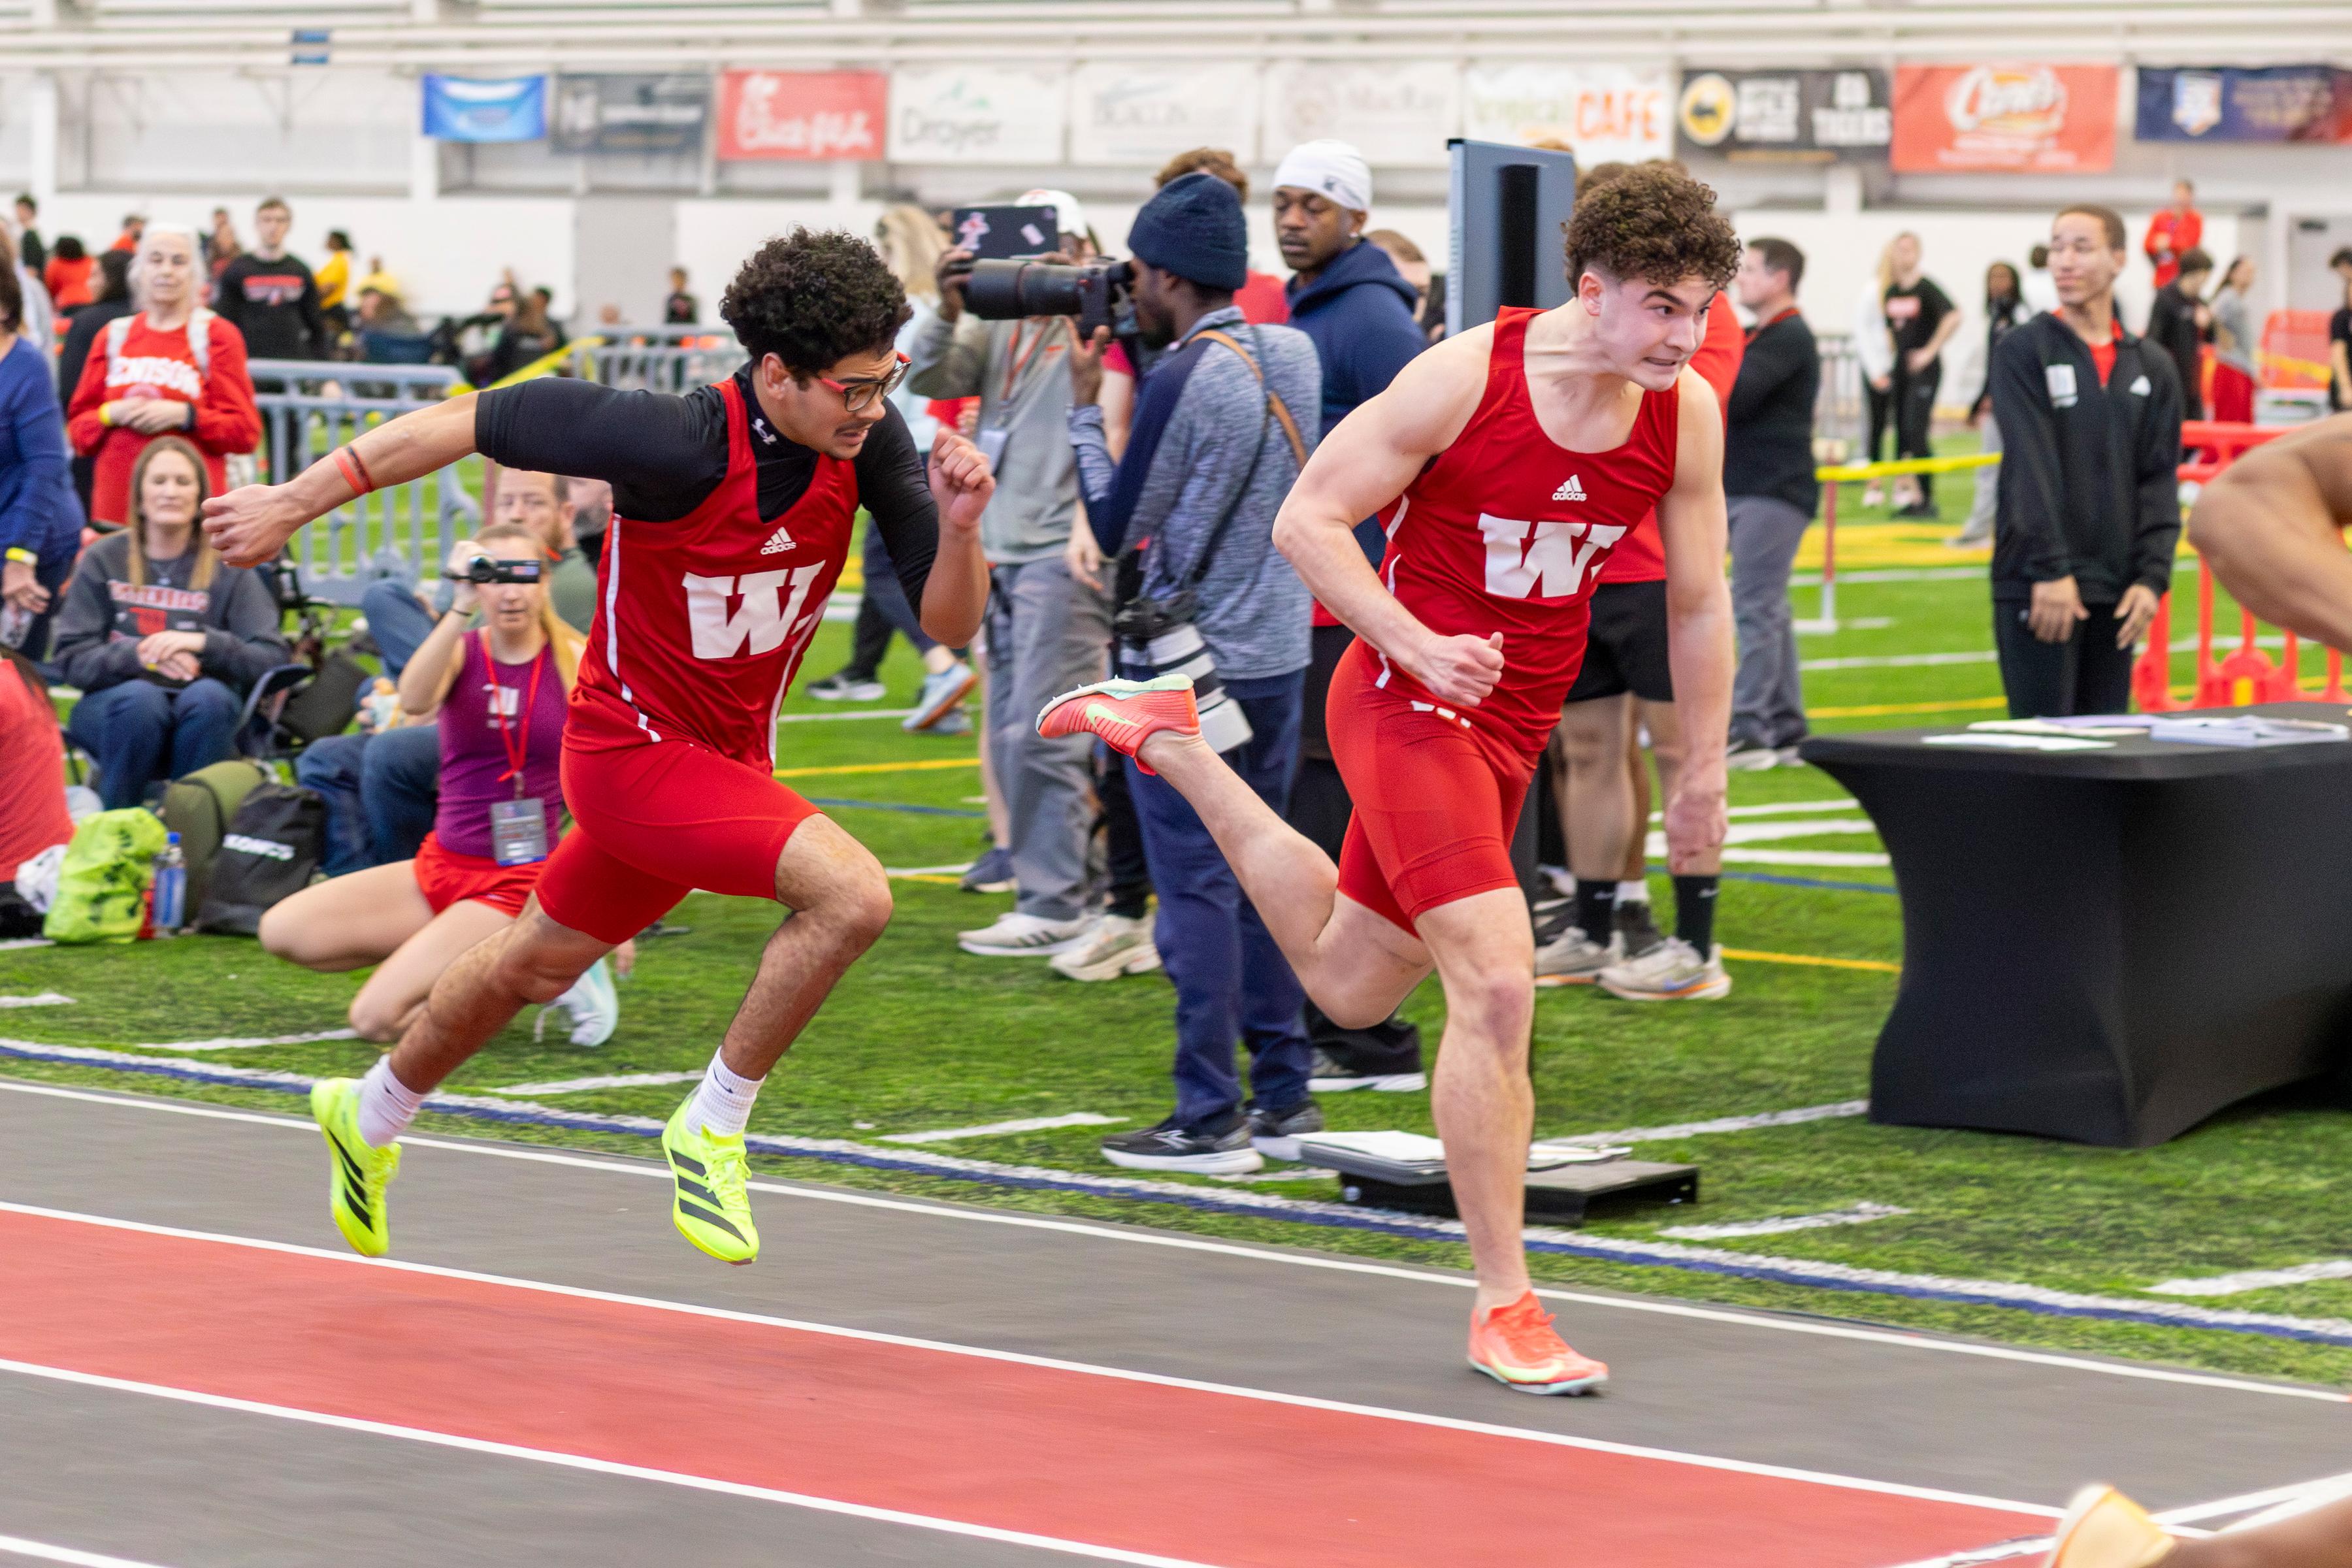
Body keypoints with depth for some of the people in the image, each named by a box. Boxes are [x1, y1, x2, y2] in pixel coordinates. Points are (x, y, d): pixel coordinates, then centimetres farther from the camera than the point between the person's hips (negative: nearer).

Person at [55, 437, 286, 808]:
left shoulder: (228, 567, 6)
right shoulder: (103, 560, 6)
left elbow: (272, 659, -5)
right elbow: (72, 659, -2)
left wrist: (202, 642, -21)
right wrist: (139, 655, -21)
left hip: (203, 716, 0)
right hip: (112, 704, 0)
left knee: (209, 696, -33)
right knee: (141, 698, -34)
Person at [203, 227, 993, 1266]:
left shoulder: (871, 437, -14)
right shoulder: (678, 442, -30)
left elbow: (948, 624, -10)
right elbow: (473, 420, -20)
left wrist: (957, 526, -31)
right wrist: (294, 504, -14)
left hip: (729, 753, 7)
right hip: (633, 744, -7)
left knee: (539, 966, 26)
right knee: (851, 892, -27)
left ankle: (372, 1114, 50)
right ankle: (712, 1128, -8)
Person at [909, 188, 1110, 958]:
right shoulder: (999, 325, 14)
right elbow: (928, 379, 5)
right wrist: (948, 313, -10)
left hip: (1061, 554, -8)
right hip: (1000, 550, 8)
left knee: (1041, 734, -10)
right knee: (1010, 735, 11)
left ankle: (1052, 904, -6)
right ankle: (1064, 884, 20)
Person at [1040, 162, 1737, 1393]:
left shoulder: (1686, 415, -5)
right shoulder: (1465, 377, -20)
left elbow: (1699, 604, 8)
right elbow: (1306, 520, -14)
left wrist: (1703, 775, 10)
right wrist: (1419, 647, -24)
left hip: (1516, 728, 7)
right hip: (1406, 706, -7)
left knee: (1349, 984, 20)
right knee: (1497, 984, -20)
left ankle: (1172, 744, 39)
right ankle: (1502, 1306, -10)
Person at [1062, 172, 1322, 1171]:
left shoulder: (1184, 379, -17)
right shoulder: (1293, 357, 6)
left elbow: (1116, 526, -11)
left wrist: (1083, 407, -1)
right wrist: (1148, 350, 10)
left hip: (1187, 663, -8)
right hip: (1279, 651, 8)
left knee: (1196, 888, -4)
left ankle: (1209, 1120, -3)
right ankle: (1284, 1098, 18)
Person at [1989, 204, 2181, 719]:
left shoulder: (2151, 366, 12)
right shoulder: (2024, 352, -2)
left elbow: (2160, 482, 8)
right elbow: (2030, 468, -11)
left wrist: (2153, 576, -4)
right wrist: (2051, 570, -20)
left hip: (2116, 596, 4)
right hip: (2035, 588, -4)